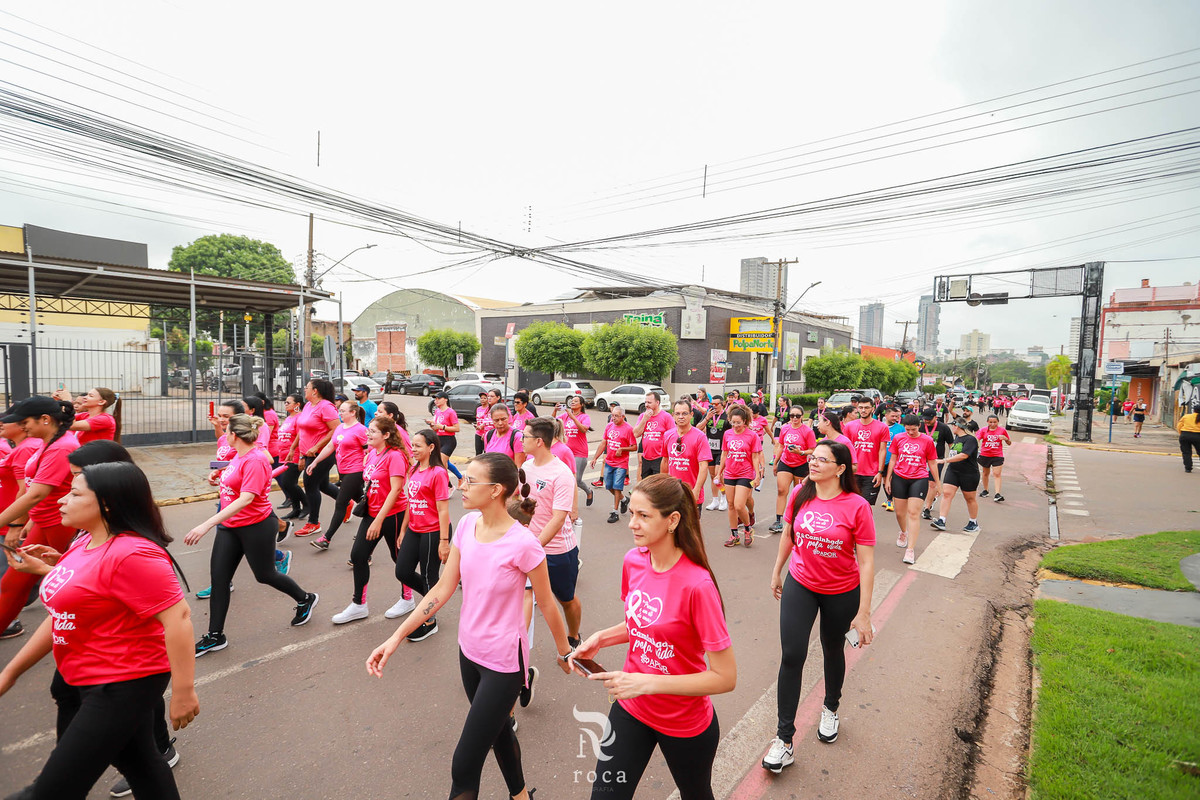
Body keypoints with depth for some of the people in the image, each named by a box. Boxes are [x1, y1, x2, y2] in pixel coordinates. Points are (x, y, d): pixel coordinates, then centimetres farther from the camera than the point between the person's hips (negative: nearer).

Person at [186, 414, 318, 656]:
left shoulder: (255, 461, -25)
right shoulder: (239, 454, 2)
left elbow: (246, 498, -33)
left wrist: (208, 524, -37)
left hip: (257, 526, -8)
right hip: (229, 526, 8)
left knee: (264, 575, 9)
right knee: (218, 576, 4)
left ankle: (305, 599, 35)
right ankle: (215, 636, 16)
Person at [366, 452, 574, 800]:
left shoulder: (523, 544, -28)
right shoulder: (467, 524, -10)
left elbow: (546, 604, -13)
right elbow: (443, 588, -3)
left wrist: (564, 651, 1)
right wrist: (397, 637, -7)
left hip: (503, 661, -7)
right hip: (469, 650, 7)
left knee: (464, 766, 2)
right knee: (498, 731, 28)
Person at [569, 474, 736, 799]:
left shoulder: (697, 585, -29)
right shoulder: (633, 561, -10)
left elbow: (726, 678, -24)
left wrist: (647, 682, -29)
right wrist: (601, 638, -9)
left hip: (685, 725, -4)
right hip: (630, 708, 4)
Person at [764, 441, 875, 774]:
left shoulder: (857, 506, -20)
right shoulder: (799, 493, -10)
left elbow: (866, 562, -16)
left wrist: (863, 613, -15)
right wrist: (777, 571, 15)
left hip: (842, 593, -2)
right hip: (799, 585, 2)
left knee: (832, 651, 20)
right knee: (791, 656, -3)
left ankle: (830, 709, 50)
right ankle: (784, 739, 11)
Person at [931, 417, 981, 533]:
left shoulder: (970, 439, -16)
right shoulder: (957, 437, 10)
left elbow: (964, 455, -27)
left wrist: (945, 460, -29)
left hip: (969, 474, -7)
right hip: (952, 471, 7)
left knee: (970, 498, 9)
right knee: (946, 493, -6)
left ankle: (973, 523, 27)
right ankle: (941, 521, -9)